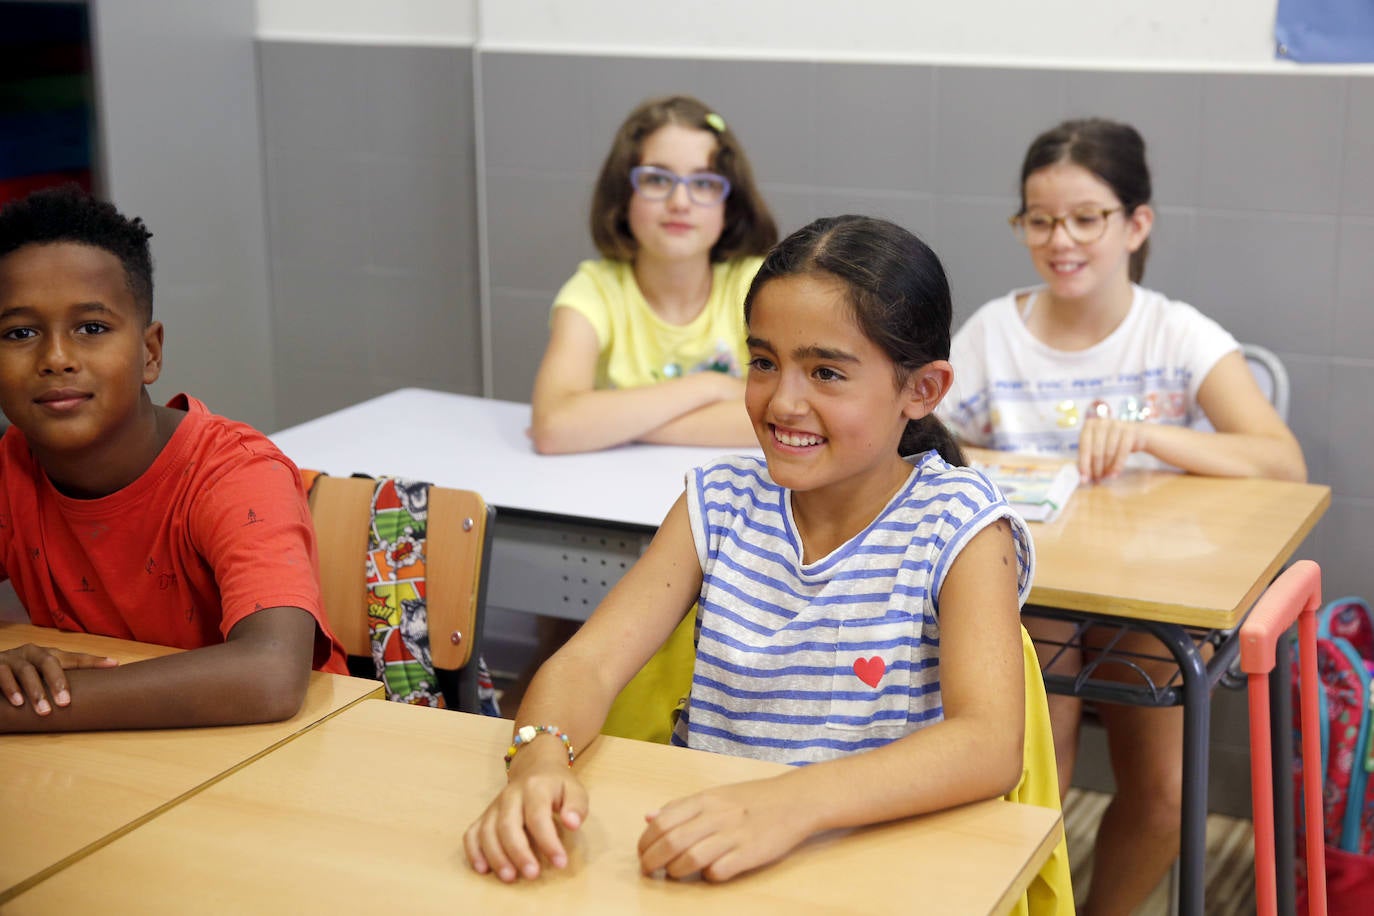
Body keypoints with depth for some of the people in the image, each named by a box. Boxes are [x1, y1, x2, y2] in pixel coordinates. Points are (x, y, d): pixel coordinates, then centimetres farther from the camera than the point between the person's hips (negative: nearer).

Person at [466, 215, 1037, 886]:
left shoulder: (958, 527, -8)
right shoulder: (721, 503, 5)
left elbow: (989, 746, -23)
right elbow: (590, 661, -4)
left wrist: (788, 804, -39)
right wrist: (539, 761, -27)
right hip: (704, 865, 4)